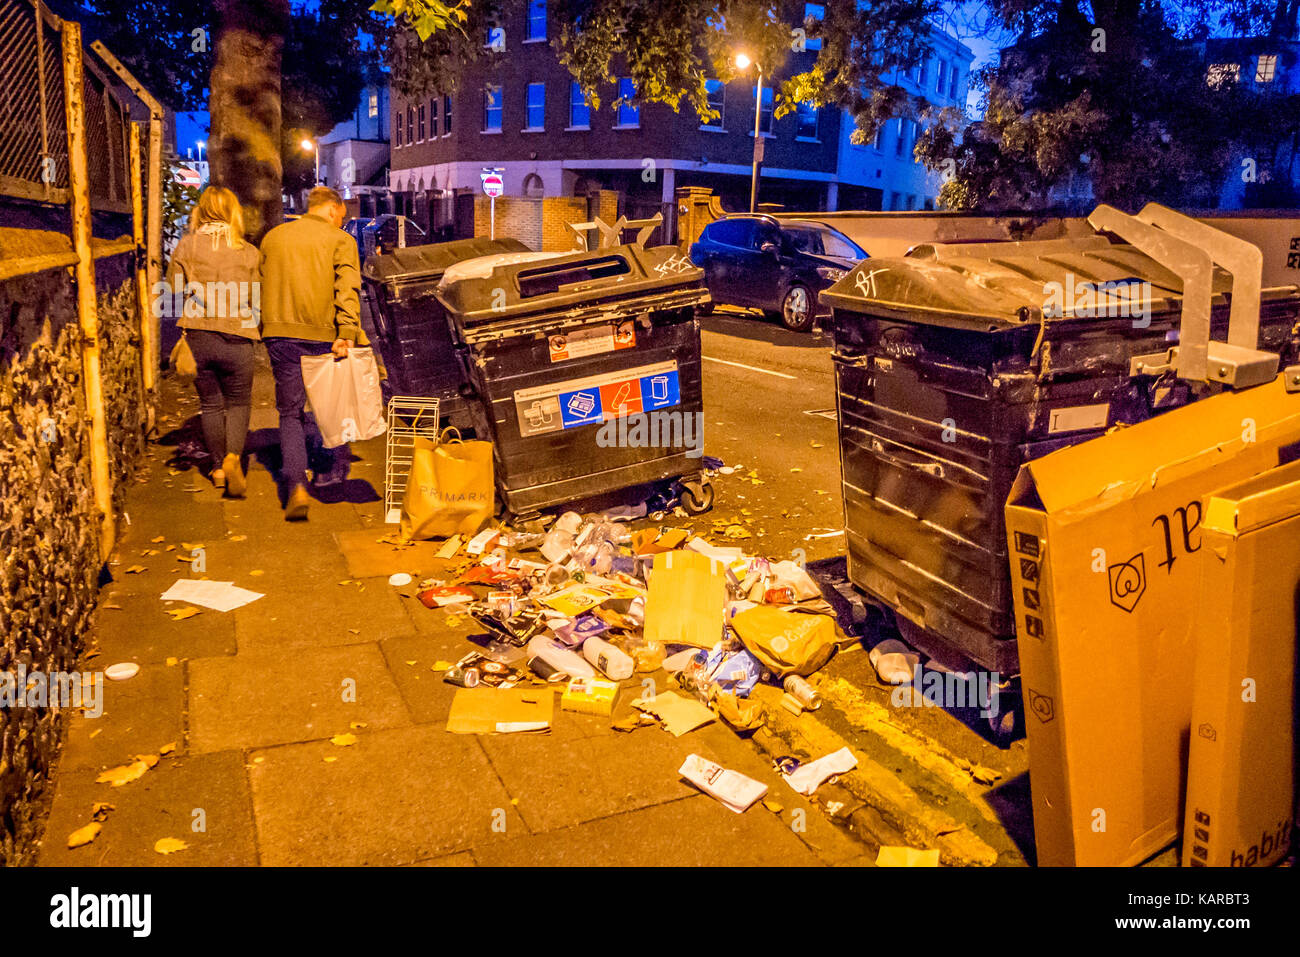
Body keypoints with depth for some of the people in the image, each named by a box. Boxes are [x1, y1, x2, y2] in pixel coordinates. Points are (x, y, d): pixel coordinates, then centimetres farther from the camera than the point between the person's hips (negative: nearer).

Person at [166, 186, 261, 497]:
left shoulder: (186, 246, 0)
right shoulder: (249, 252, -2)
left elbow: (174, 293, 4)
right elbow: (258, 302, 4)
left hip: (197, 338, 1)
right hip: (236, 339, -1)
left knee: (210, 403, 15)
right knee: (238, 402, 12)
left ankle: (218, 468, 21)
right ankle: (233, 457, -12)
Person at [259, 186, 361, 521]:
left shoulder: (273, 237, 15)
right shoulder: (340, 241, 1)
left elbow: (260, 288, 20)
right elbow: (347, 288, -14)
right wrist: (347, 333, -23)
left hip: (280, 336, 3)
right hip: (322, 336, -3)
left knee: (291, 413, 5)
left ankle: (296, 487, -10)